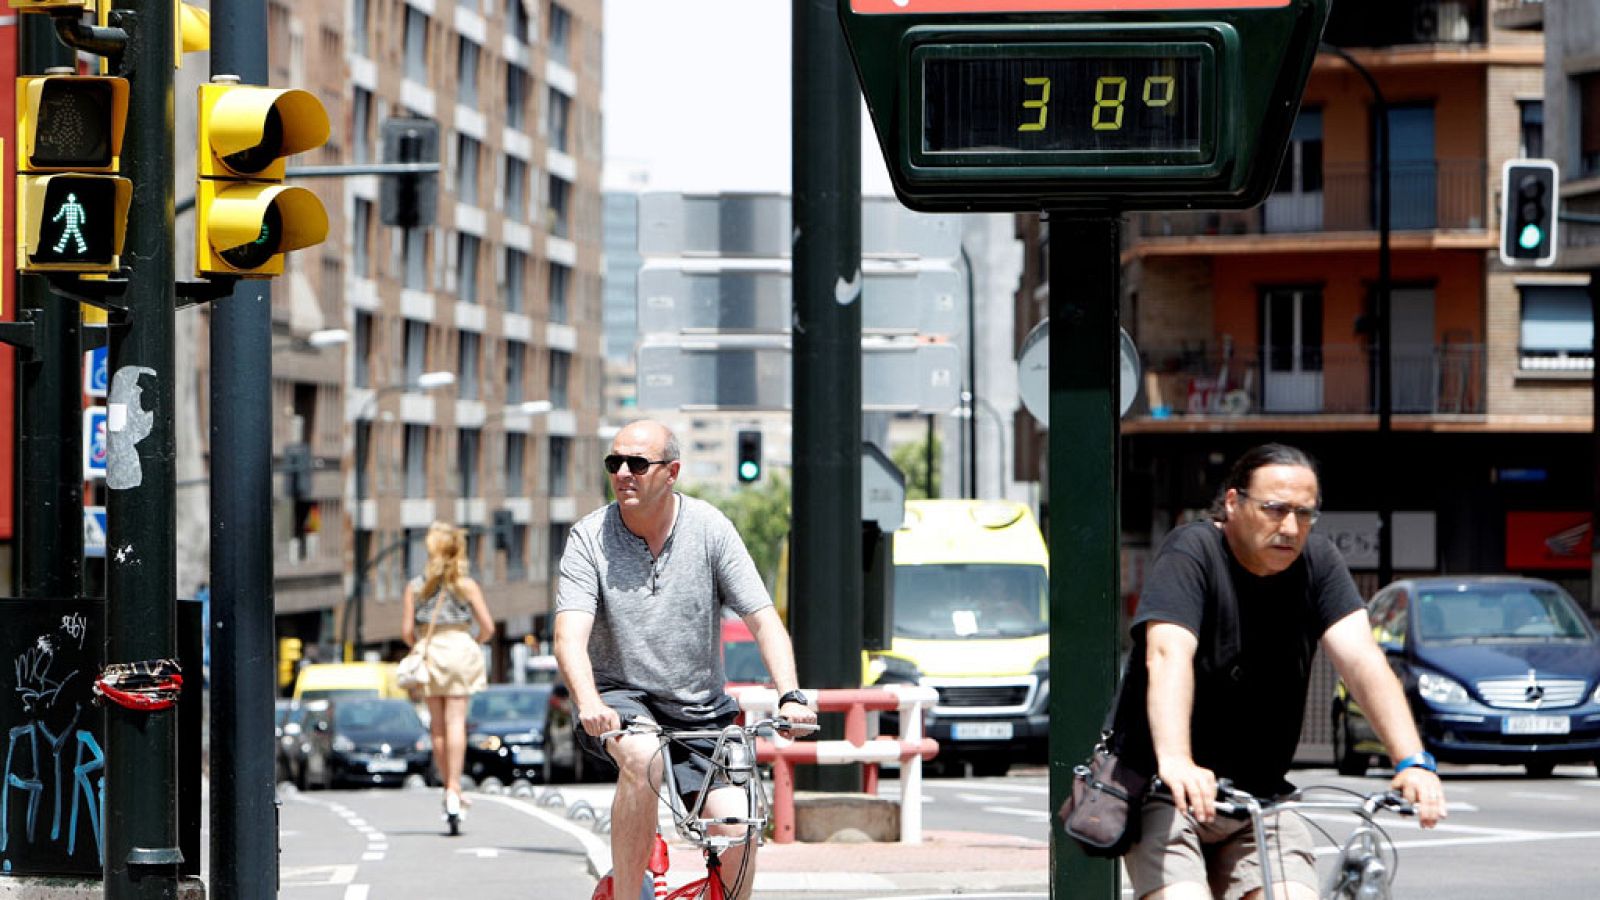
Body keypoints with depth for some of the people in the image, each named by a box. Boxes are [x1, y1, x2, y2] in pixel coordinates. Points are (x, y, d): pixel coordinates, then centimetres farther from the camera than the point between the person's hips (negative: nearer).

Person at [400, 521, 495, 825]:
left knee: (438, 726, 10)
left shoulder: (415, 587, 2)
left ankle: (450, 789, 16)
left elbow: (407, 632, -2)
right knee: (455, 722, -6)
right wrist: (474, 643, 18)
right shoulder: (467, 585, 0)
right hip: (460, 648, -1)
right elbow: (487, 627, -2)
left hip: (428, 654, 1)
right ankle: (453, 788, -17)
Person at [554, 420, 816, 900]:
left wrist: (790, 696, -25)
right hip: (620, 699, -2)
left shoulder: (710, 528, -5)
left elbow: (763, 620, -9)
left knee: (735, 827, -16)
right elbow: (570, 636, -21)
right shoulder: (589, 538, -9)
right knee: (643, 755, -36)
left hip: (699, 713, 2)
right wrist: (589, 704, -41)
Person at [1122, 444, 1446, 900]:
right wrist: (1175, 761, -49)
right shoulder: (1191, 552, -15)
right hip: (1166, 794, -5)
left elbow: (1361, 658, -13)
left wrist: (1412, 761, -28)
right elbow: (1167, 656, -31)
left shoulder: (1316, 561, 0)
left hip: (1261, 797, 5)